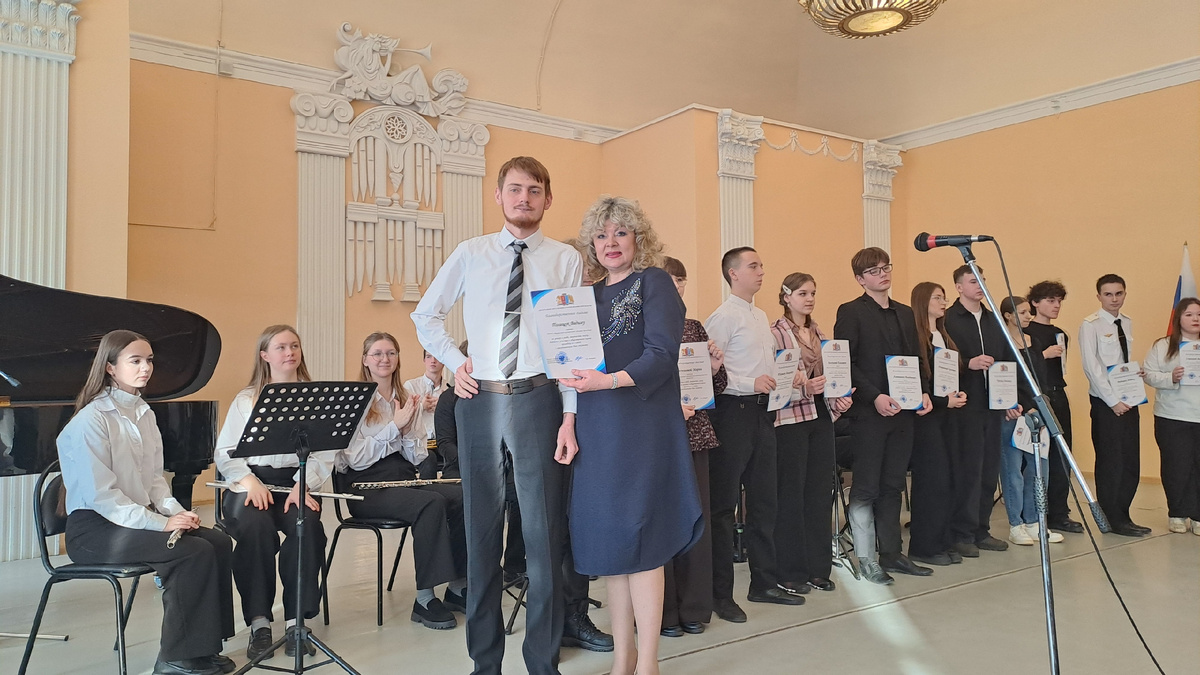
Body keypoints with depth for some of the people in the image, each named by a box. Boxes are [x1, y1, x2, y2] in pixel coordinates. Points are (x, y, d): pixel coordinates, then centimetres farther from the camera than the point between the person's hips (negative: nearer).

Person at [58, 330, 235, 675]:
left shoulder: (144, 414, 10)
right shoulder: (91, 420, -14)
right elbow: (100, 495, -20)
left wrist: (175, 511, -5)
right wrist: (159, 523, -23)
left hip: (137, 516, 8)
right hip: (94, 527, -8)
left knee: (218, 543, -12)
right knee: (194, 552, -25)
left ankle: (206, 645, -2)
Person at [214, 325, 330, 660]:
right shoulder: (245, 399, 14)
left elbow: (324, 453, 0)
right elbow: (224, 453, 6)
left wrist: (303, 484, -18)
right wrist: (249, 480, -13)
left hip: (297, 481, 0)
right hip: (252, 481, 0)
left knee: (307, 525, -33)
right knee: (255, 527, -33)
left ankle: (296, 620, -22)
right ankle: (259, 621, -22)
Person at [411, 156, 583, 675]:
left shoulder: (566, 260, 3)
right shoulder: (469, 255, 9)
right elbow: (425, 316, 20)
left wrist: (570, 417, -10)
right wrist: (454, 361, 5)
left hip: (538, 399, -2)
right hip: (479, 400, 2)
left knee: (543, 532, 3)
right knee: (481, 531, 11)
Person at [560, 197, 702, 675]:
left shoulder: (654, 281, 0)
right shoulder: (591, 293, 18)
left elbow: (662, 353, -11)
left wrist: (611, 380, -26)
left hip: (642, 424, -6)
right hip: (596, 429, 6)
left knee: (637, 538, -5)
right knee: (605, 538, 7)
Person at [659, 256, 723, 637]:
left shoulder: (694, 328, 13)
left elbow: (717, 388, 16)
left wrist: (715, 364, -4)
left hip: (694, 434, 5)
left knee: (696, 518, 8)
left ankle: (693, 608, 22)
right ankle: (662, 612, 15)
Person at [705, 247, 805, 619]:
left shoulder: (761, 316, 17)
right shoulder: (723, 316, -9)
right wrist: (751, 383, -22)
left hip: (762, 410, 9)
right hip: (733, 410, -9)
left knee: (764, 500, 14)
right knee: (724, 505, -1)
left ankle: (764, 582, 26)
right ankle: (720, 594, 7)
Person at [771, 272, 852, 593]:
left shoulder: (819, 333, 15)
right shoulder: (775, 333, -6)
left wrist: (838, 399, 3)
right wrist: (802, 387, -24)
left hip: (821, 416, 7)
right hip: (790, 419, -7)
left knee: (821, 491, 9)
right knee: (791, 493, -1)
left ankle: (818, 566, 20)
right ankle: (790, 571, 10)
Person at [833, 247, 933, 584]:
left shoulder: (905, 313, 16)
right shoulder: (850, 313, -5)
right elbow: (846, 364, -11)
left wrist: (924, 392, 2)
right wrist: (875, 397, -19)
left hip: (903, 411, 6)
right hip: (869, 412, -6)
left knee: (892, 487, 12)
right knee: (866, 489, 0)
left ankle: (891, 553, 21)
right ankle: (866, 559, 9)